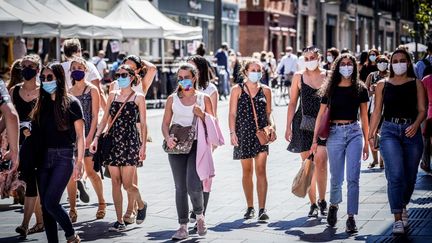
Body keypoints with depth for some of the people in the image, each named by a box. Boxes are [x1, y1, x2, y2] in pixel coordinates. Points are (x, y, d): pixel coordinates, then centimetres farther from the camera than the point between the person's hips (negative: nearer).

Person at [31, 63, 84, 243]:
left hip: (63, 157, -5)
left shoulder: (71, 103, -2)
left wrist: (79, 162, -11)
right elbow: (35, 132, 13)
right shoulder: (41, 103, 12)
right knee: (45, 205, 3)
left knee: (50, 202, -13)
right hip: (43, 157, 5)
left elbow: (80, 135, -4)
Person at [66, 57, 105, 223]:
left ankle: (101, 203, 20)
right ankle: (72, 210, 4)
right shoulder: (69, 92, 13)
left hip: (87, 133, -4)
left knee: (90, 172, 0)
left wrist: (90, 136, -14)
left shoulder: (92, 90, 1)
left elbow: (95, 116, -4)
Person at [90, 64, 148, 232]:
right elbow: (105, 119, 13)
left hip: (130, 142, -4)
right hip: (113, 141, 4)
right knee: (116, 183, 2)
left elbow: (143, 124, -1)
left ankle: (141, 205, 24)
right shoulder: (113, 95, 12)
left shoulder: (138, 98, 0)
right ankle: (120, 221, 7)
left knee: (127, 184, -7)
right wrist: (96, 138, 2)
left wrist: (143, 146, -8)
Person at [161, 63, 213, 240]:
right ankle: (183, 227, 12)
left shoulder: (203, 98, 4)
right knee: (180, 188, 3)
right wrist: (168, 137, -10)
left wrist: (201, 115, -12)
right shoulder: (173, 99, 8)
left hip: (197, 145, -2)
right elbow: (165, 123, 9)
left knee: (193, 186, -15)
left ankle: (199, 215, 14)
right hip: (177, 146, 2)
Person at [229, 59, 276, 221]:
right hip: (243, 133, 0)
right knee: (247, 171, 7)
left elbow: (268, 113, 12)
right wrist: (232, 133, -9)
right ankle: (250, 207, 19)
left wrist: (272, 126, -6)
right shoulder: (238, 90, 3)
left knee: (261, 170, -8)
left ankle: (262, 209, -9)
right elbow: (232, 114, 1)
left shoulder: (265, 90, 8)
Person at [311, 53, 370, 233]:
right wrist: (315, 140, 1)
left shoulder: (360, 89, 5)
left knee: (353, 177, -8)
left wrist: (366, 142, 8)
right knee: (336, 177, 7)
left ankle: (351, 217, -4)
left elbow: (364, 117, 9)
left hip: (354, 132, 0)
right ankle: (334, 205, 35)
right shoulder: (330, 89, 4)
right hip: (335, 133, 0)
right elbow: (321, 115, 6)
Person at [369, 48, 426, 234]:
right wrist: (371, 133, 2)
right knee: (396, 174, -16)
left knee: (409, 176, 8)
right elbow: (377, 111, 10)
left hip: (411, 131, 1)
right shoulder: (383, 85, 10)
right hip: (390, 131, -1)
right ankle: (398, 219, -15)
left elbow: (422, 110, 2)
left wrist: (416, 125, -18)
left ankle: (403, 206, 37)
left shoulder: (416, 84, 8)